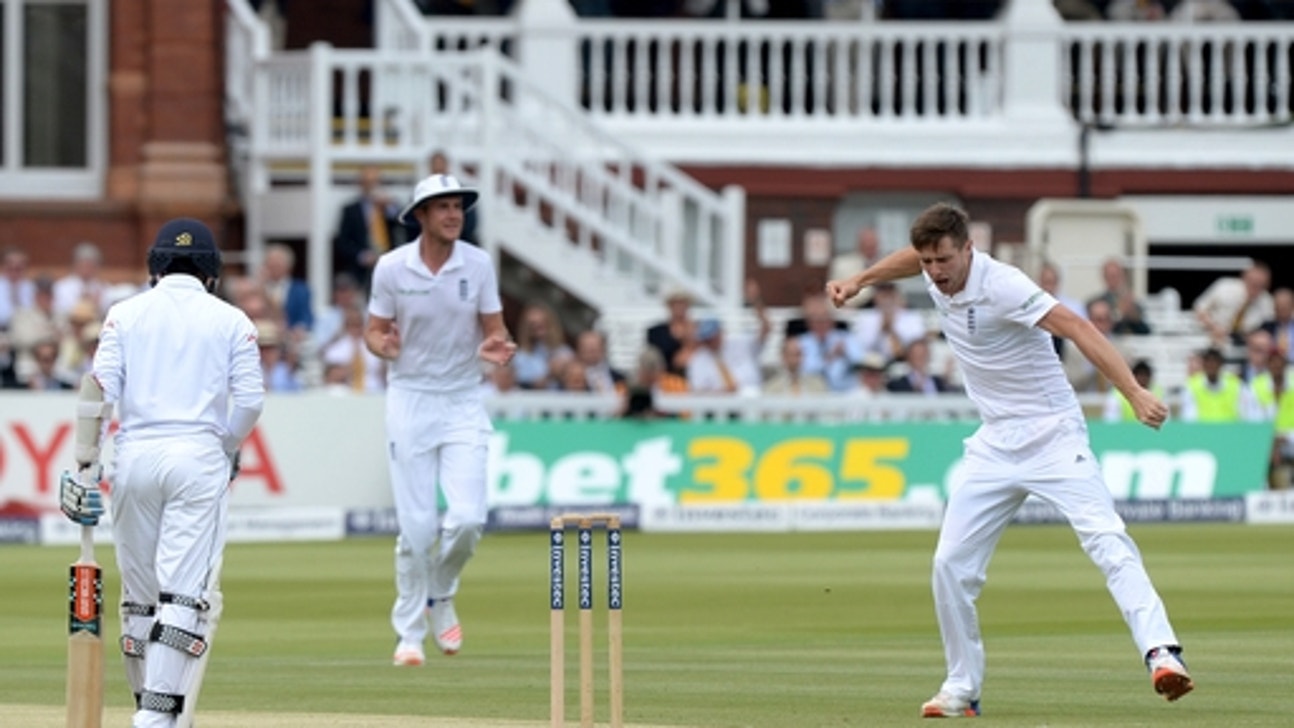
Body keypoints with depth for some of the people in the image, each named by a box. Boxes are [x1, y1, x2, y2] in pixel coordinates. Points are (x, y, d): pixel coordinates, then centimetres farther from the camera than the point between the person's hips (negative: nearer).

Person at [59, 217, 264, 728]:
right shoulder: (231, 321, 6)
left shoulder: (126, 313, 8)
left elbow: (99, 388, -2)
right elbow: (250, 399, -1)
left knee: (139, 593, 13)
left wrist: (85, 466, -1)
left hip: (135, 456, 2)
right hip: (200, 457, -2)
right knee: (187, 593, -6)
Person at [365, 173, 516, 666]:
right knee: (417, 526, -4)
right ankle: (409, 632, 12)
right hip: (410, 398, -1)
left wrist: (494, 350, -21)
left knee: (467, 518, -12)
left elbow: (494, 332, 2)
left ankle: (441, 598, 18)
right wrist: (385, 346, -23)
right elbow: (373, 332, 1)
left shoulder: (478, 264, -3)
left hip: (463, 402, 1)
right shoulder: (391, 267, -7)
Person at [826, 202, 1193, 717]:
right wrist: (859, 281, 30)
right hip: (995, 443, 7)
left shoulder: (1001, 286, -23)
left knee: (1106, 539, -24)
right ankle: (963, 688, 15)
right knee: (951, 564, 2)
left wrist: (1134, 393, -40)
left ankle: (1162, 654, -34)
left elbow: (1075, 327, -31)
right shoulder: (937, 272, -1)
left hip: (1052, 435, -7)